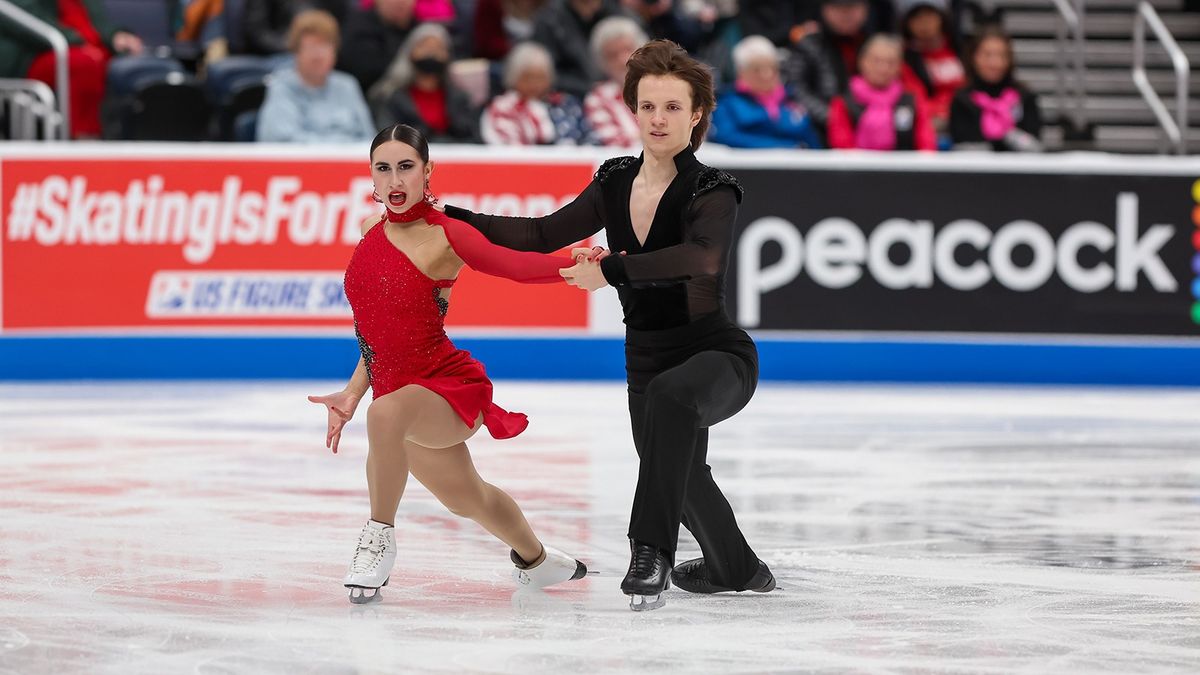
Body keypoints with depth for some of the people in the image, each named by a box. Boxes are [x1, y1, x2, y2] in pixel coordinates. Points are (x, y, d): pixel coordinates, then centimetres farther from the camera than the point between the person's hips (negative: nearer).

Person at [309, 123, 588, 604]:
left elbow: (514, 265, -28)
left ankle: (379, 537, -23)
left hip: (451, 386, -8)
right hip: (400, 394, 8)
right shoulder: (373, 231, 6)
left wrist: (578, 265, -46)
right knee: (466, 498, 27)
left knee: (386, 413, -40)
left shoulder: (443, 236, -14)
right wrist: (353, 393, 11)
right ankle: (536, 559, 56)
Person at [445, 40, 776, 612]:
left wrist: (611, 270, -40)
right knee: (680, 477, 23)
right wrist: (453, 219, 5)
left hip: (717, 356, -7)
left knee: (670, 395, -40)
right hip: (646, 363, 7)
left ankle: (651, 551, -39)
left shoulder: (711, 193, -16)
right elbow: (544, 235, 9)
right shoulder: (616, 183, 2)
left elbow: (704, 257, -37)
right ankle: (736, 569, 53)